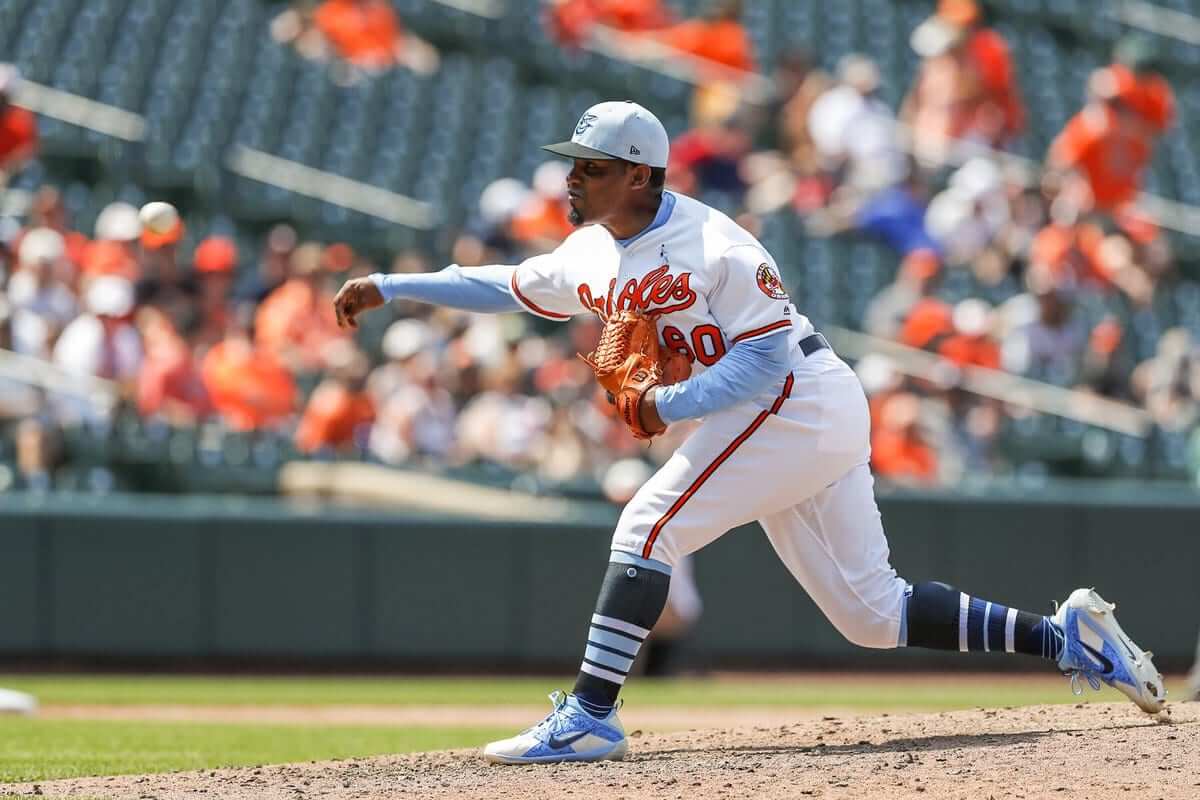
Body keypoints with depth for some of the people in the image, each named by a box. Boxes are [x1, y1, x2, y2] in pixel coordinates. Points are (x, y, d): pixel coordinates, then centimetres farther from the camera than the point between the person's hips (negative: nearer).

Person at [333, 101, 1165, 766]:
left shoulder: (709, 245, -17)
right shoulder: (590, 256, 8)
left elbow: (767, 359, -18)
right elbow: (502, 285, 18)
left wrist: (668, 408, -25)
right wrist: (388, 287, 12)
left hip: (801, 401, -9)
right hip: (806, 426, 9)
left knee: (648, 526, -16)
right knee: (872, 614, 8)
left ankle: (590, 717, -15)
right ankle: (1065, 634, 12)